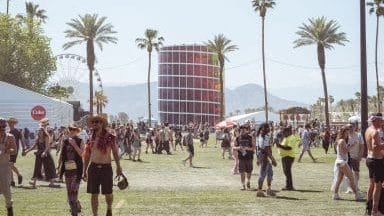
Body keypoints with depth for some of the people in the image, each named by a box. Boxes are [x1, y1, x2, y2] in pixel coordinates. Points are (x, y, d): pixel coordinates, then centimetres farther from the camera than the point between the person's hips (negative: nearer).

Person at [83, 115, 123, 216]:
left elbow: (115, 153, -1)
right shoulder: (90, 139, 6)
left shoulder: (110, 137, -3)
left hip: (106, 168, -2)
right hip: (93, 168, 3)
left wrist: (118, 167, -8)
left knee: (108, 193, 4)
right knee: (94, 194, 3)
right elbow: (87, 156, 13)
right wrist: (84, 171, 12)